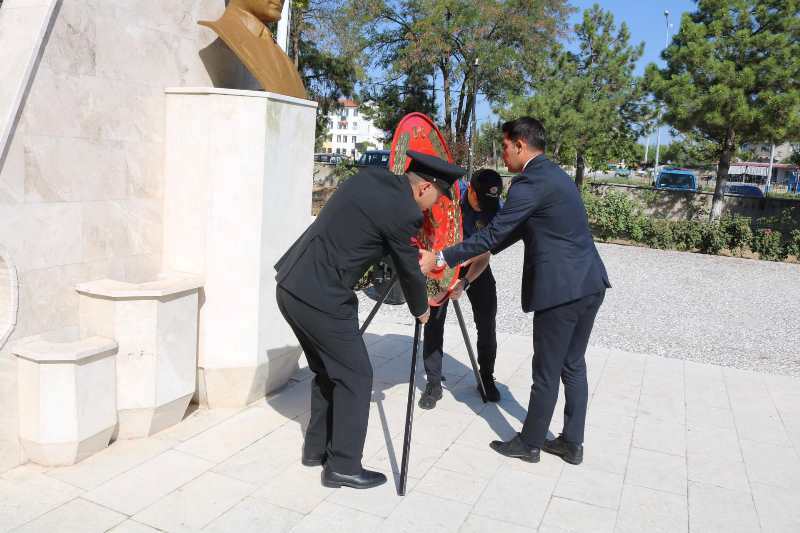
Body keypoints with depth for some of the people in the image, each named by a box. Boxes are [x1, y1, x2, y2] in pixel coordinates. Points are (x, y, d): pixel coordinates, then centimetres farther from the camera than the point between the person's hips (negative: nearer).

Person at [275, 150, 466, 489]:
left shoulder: (369, 177, 10)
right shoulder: (404, 212, -13)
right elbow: (409, 271, 0)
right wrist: (420, 309, 18)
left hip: (291, 285, 9)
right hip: (321, 297, -9)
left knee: (328, 371, 21)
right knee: (355, 376, 6)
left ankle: (316, 448, 33)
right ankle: (343, 466, 16)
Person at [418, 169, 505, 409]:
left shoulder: (495, 210, -23)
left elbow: (483, 256, -20)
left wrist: (464, 283, -35)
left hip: (476, 265, 1)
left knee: (487, 323, 2)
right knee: (434, 320, -6)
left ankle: (487, 378, 22)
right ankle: (433, 383, 5)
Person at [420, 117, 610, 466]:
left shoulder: (531, 182, -14)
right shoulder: (554, 175, 17)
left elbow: (493, 234, -16)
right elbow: (517, 230, 21)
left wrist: (441, 258, -10)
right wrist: (476, 257, 23)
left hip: (561, 290, -9)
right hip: (590, 284, 9)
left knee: (546, 373, 5)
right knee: (573, 366, 18)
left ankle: (529, 444, 22)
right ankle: (572, 443, 29)